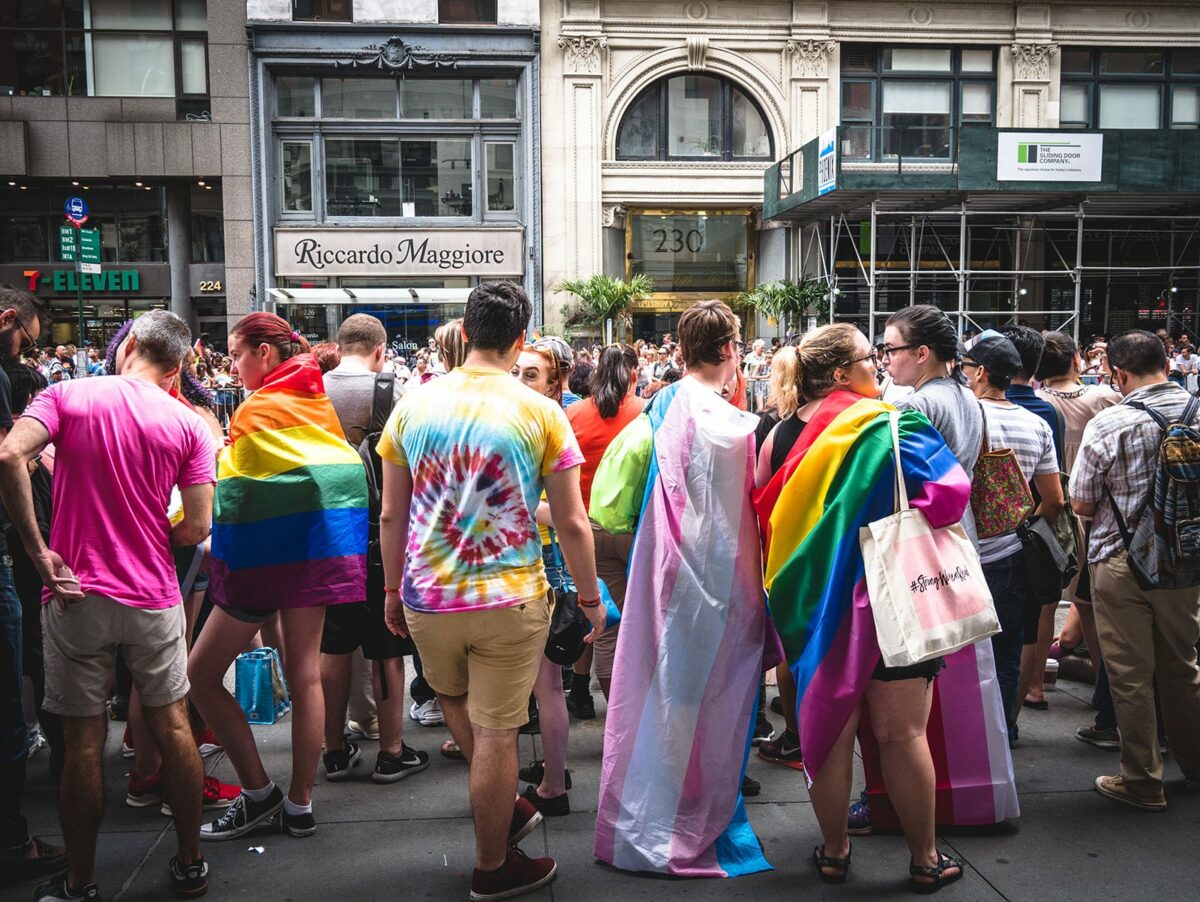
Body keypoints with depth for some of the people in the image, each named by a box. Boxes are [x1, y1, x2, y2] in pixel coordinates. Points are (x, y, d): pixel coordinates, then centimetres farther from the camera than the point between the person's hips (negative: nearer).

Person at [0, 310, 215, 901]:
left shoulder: (67, 395, -2)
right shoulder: (188, 425, -1)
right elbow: (197, 527, -6)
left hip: (77, 594, -1)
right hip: (153, 597, 1)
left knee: (83, 741, 9)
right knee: (172, 728, 13)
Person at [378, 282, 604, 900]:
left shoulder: (413, 405, -1)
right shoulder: (541, 413, -9)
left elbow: (391, 514, 5)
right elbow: (572, 523, -6)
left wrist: (393, 589, 17)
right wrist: (590, 598, 7)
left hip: (426, 595, 3)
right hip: (510, 598, -3)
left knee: (454, 698, 30)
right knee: (496, 733, 9)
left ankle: (502, 805, 36)